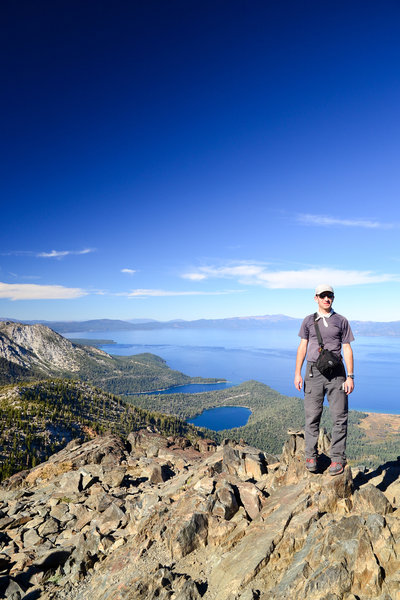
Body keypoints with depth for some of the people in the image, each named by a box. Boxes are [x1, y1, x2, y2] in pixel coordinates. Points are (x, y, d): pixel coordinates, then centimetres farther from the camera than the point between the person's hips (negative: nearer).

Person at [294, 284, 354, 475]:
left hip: (336, 372, 0)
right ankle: (311, 456, 13)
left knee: (339, 417, 1)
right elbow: (302, 347, 8)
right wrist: (297, 373, 1)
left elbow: (347, 349, 4)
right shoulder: (308, 321, 9)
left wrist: (350, 376, -3)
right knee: (312, 416, 2)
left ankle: (337, 458, 12)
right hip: (314, 372, 0)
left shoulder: (341, 321, 7)